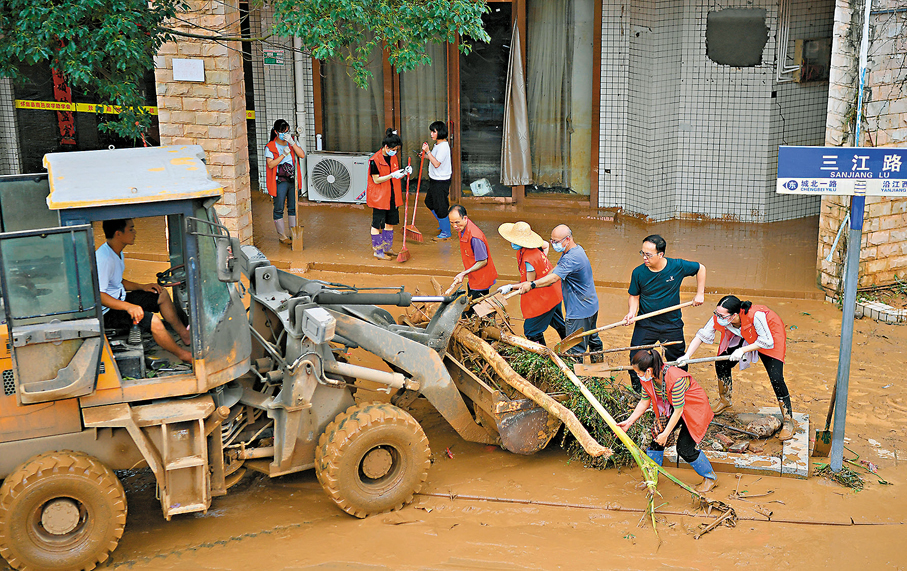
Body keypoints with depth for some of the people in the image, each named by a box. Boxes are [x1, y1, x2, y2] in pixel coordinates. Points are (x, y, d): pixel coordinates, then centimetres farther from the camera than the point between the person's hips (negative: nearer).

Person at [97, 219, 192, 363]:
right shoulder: (104, 258, -26)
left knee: (162, 295, 15)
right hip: (106, 312, -11)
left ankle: (184, 334, 22)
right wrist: (128, 307, -37)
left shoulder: (117, 253, 7)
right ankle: (183, 354, -7)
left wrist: (141, 286, 7)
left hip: (120, 299, 11)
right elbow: (98, 295, -30)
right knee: (153, 321, -26)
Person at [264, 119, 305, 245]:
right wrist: (283, 154, -22)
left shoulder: (293, 142, 5)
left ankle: (294, 233, 21)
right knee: (279, 209, 2)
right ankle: (282, 236, 13)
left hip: (293, 180, 4)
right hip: (279, 182, -4)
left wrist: (292, 142, -18)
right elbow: (270, 165, -15)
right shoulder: (270, 147, -6)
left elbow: (302, 155, -8)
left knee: (293, 208, 11)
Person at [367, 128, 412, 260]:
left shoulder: (393, 158, 8)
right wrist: (392, 175, -26)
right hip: (379, 198, -8)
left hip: (392, 197, 8)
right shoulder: (375, 160, -15)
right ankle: (378, 251, 10)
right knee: (377, 224, 1)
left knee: (390, 223, 13)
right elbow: (376, 180, -17)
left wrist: (405, 173, -6)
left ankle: (386, 249, 26)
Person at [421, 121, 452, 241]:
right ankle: (443, 225, 36)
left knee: (440, 207, -2)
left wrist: (428, 151, -25)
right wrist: (426, 155, 8)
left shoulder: (443, 146, -22)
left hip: (441, 181, -11)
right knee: (429, 202, 22)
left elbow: (436, 163, -27)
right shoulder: (438, 144, 9)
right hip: (434, 180, 11)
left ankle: (446, 233, 11)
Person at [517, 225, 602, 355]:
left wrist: (532, 285, -38)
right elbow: (556, 269, 11)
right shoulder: (576, 249, 7)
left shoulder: (572, 258, -27)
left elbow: (554, 278, -36)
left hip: (580, 311, -11)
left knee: (576, 349, -4)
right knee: (592, 338, 28)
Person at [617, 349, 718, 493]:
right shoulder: (648, 378, -16)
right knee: (657, 437, -1)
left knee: (684, 449, -10)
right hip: (671, 409, 7)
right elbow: (644, 402, -2)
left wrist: (666, 434, -22)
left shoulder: (675, 379, -38)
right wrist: (628, 422, -7)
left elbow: (678, 410, -29)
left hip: (694, 409, -7)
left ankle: (710, 477, 14)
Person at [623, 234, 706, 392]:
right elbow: (634, 296, 1)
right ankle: (637, 393, 21)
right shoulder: (638, 272, -14)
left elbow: (700, 268, 4)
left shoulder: (678, 266, -15)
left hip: (672, 325, 0)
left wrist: (700, 294, 0)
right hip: (645, 324, 0)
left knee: (677, 361, 13)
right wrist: (632, 312, -17)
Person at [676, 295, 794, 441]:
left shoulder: (756, 315, -42)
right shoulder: (718, 318, -28)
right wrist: (687, 355, -28)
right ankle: (725, 401, 26)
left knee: (775, 378, -17)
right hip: (741, 337, 5)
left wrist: (743, 350, -33)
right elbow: (701, 335, -17)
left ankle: (788, 420, 0)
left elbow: (767, 342, -29)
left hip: (770, 335, -5)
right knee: (721, 364, -3)